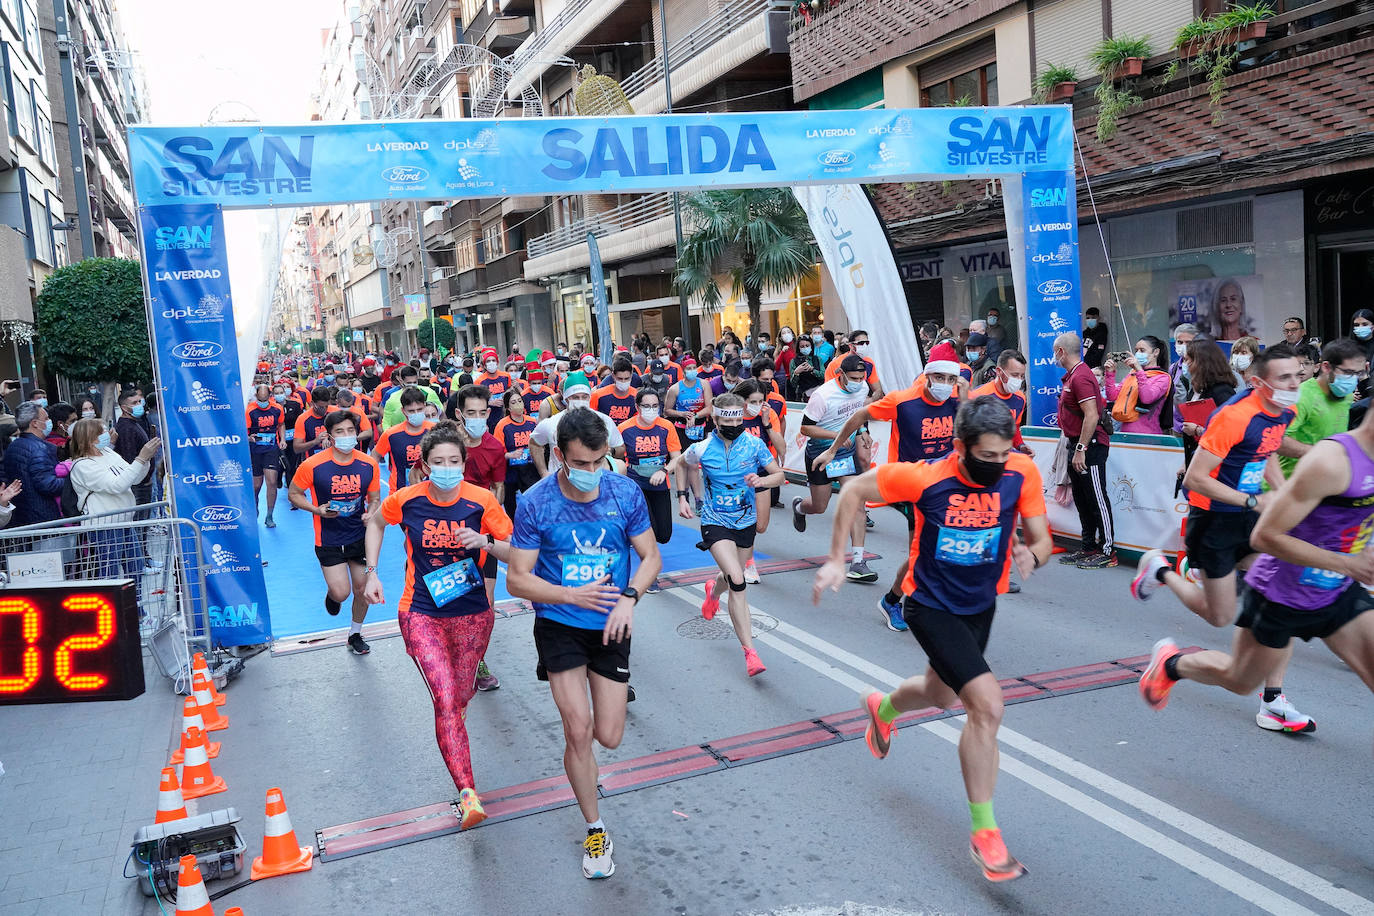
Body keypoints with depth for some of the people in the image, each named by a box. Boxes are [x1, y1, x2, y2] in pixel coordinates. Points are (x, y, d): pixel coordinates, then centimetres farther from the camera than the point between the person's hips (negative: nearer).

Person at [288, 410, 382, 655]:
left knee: (362, 589, 10)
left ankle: (355, 634, 35)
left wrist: (371, 514, -14)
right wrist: (317, 509, -18)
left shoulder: (368, 464, -6)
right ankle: (331, 593, 30)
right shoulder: (313, 465, -15)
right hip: (329, 541, -3)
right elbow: (293, 494, -2)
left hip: (360, 536, 3)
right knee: (341, 593, -10)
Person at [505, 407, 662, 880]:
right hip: (559, 625, -2)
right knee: (578, 731, -7)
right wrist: (575, 596, -21)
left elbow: (651, 557, 0)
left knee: (608, 737, 3)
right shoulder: (535, 503, -15)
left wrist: (629, 597, -19)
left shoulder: (625, 492, -9)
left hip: (610, 626, 2)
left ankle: (608, 686, 40)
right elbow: (517, 580, -10)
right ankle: (595, 829, 15)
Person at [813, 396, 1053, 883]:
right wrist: (836, 560, -12)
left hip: (980, 605, 5)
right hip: (931, 606, -5)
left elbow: (1041, 539, -9)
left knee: (940, 694, 27)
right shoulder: (925, 477, -26)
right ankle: (984, 832, -3)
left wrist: (1031, 555, -34)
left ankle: (883, 709, 63)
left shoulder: (1022, 473, -18)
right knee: (987, 704, -20)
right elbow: (853, 492, -12)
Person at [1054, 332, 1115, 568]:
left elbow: (1092, 416, -25)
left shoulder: (1081, 377, -17)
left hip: (1090, 445, -11)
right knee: (1082, 500, 14)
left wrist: (1081, 450, -24)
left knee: (1097, 498, -4)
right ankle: (1088, 547, 22)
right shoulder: (1071, 376, 15)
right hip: (1076, 445, 11)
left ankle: (1107, 551, 2)